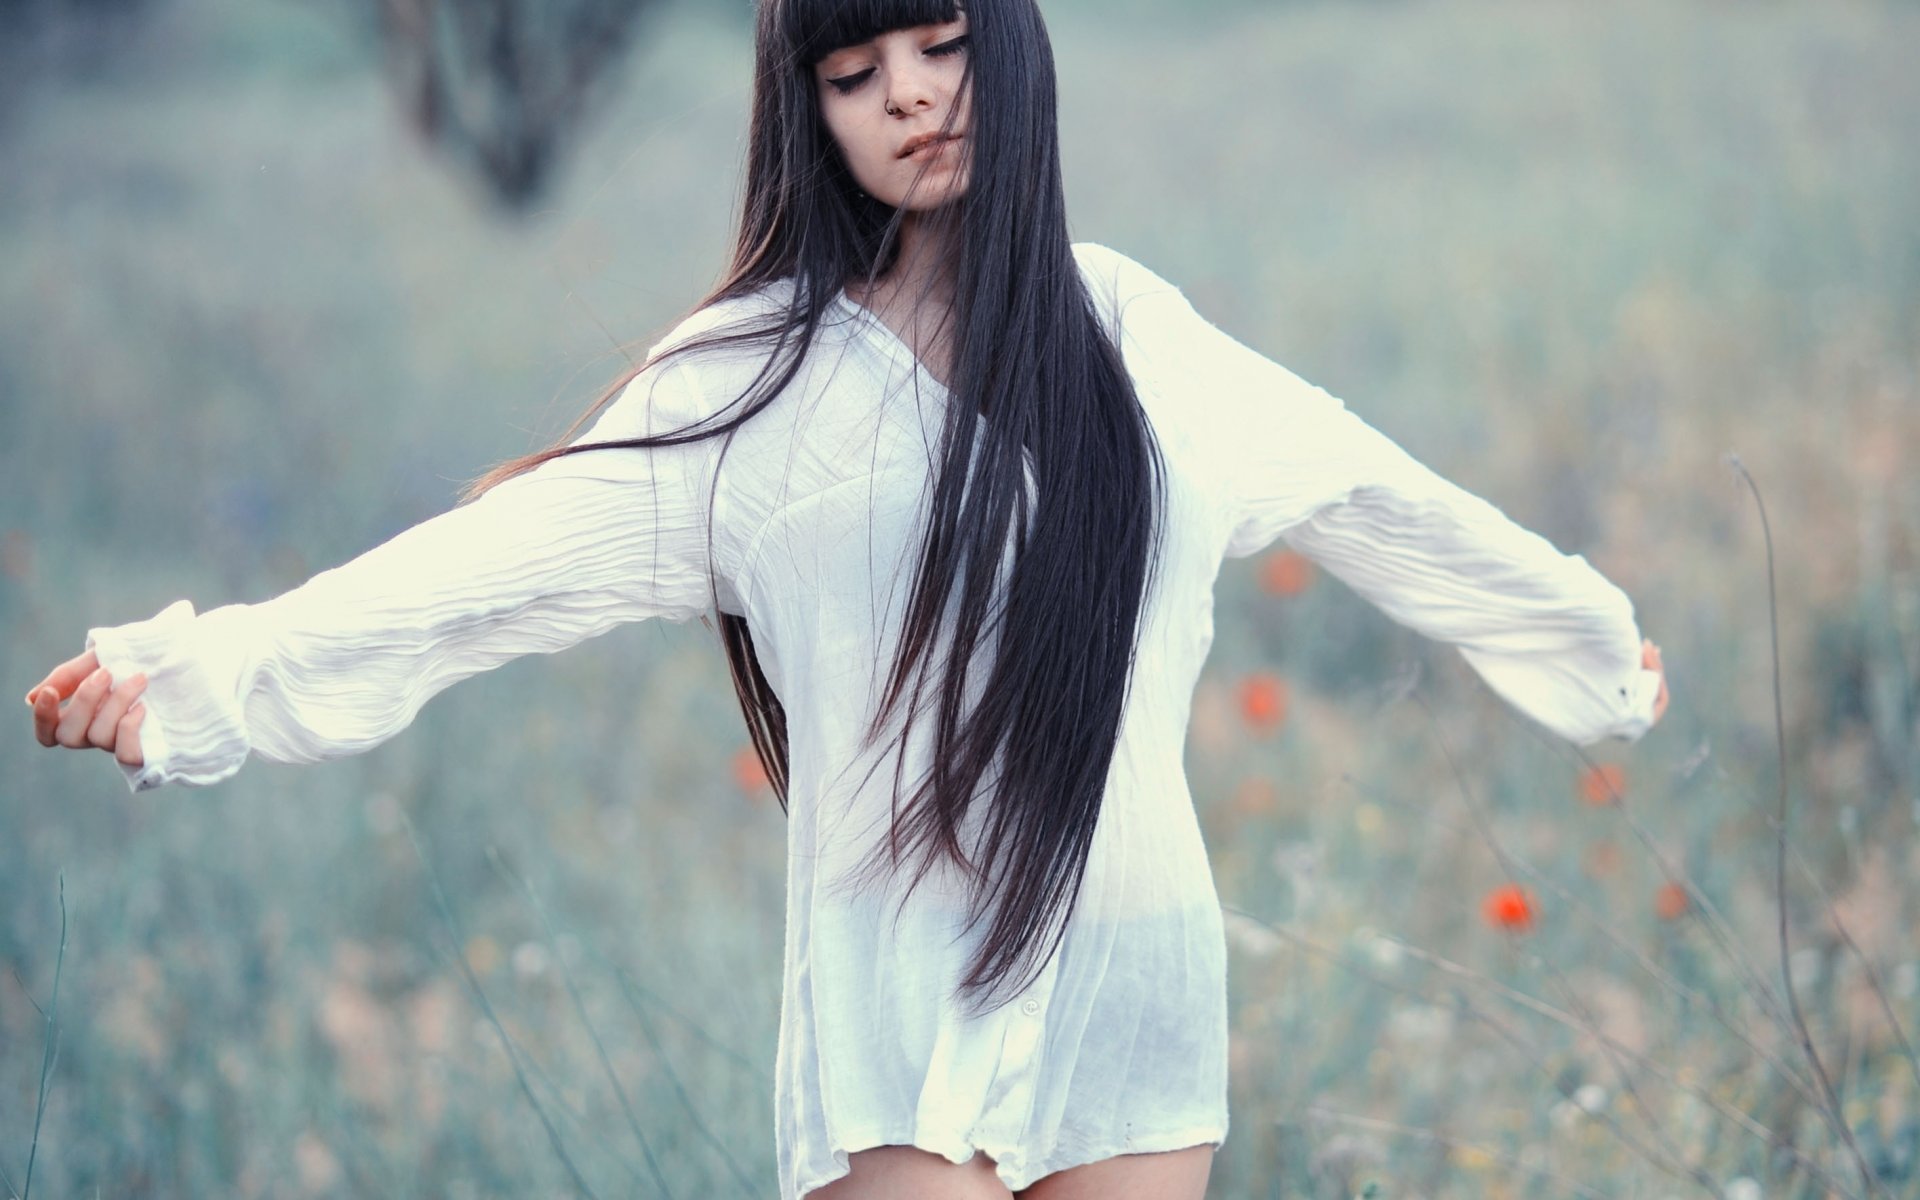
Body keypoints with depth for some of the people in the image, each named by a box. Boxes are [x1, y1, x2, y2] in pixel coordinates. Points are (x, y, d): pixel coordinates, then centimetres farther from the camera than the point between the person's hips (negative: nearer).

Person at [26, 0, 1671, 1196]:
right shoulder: (756, 381, -2)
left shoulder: (1132, 340, 9)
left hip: (1132, 990, 3)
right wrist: (194, 675, -25)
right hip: (901, 1012, -3)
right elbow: (504, 557, -12)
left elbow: (1376, 500, 23)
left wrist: (1591, 636, 36)